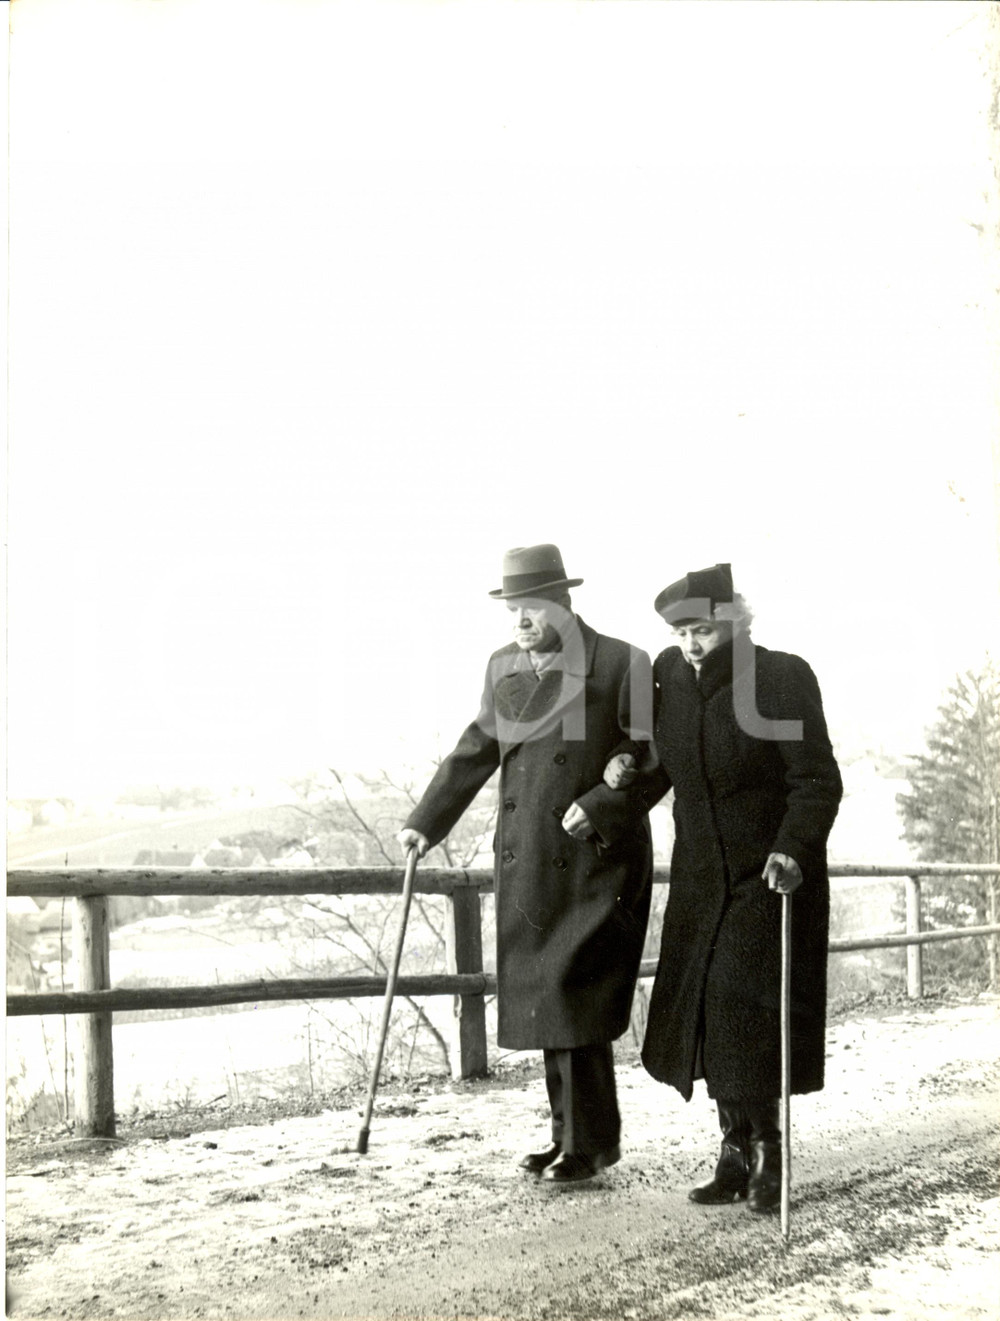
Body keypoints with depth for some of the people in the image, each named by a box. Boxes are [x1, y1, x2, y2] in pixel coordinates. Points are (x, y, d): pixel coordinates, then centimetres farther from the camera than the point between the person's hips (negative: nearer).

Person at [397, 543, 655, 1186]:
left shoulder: (622, 664, -8)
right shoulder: (504, 667, 10)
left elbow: (654, 761, -7)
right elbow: (475, 751, 17)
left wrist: (599, 806, -18)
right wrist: (427, 821, 14)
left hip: (596, 864, -6)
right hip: (527, 867, 6)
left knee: (572, 998, -9)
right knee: (543, 1000, 10)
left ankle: (592, 1140, 5)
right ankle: (573, 1135, 23)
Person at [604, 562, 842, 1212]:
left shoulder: (784, 677, -13)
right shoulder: (669, 674, 3)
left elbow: (818, 782, -14)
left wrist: (793, 848, -28)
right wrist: (629, 772, -3)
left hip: (772, 876, -5)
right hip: (702, 880, 5)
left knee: (750, 1013, -9)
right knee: (708, 1018, 4)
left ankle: (768, 1153, 6)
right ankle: (738, 1151, 15)